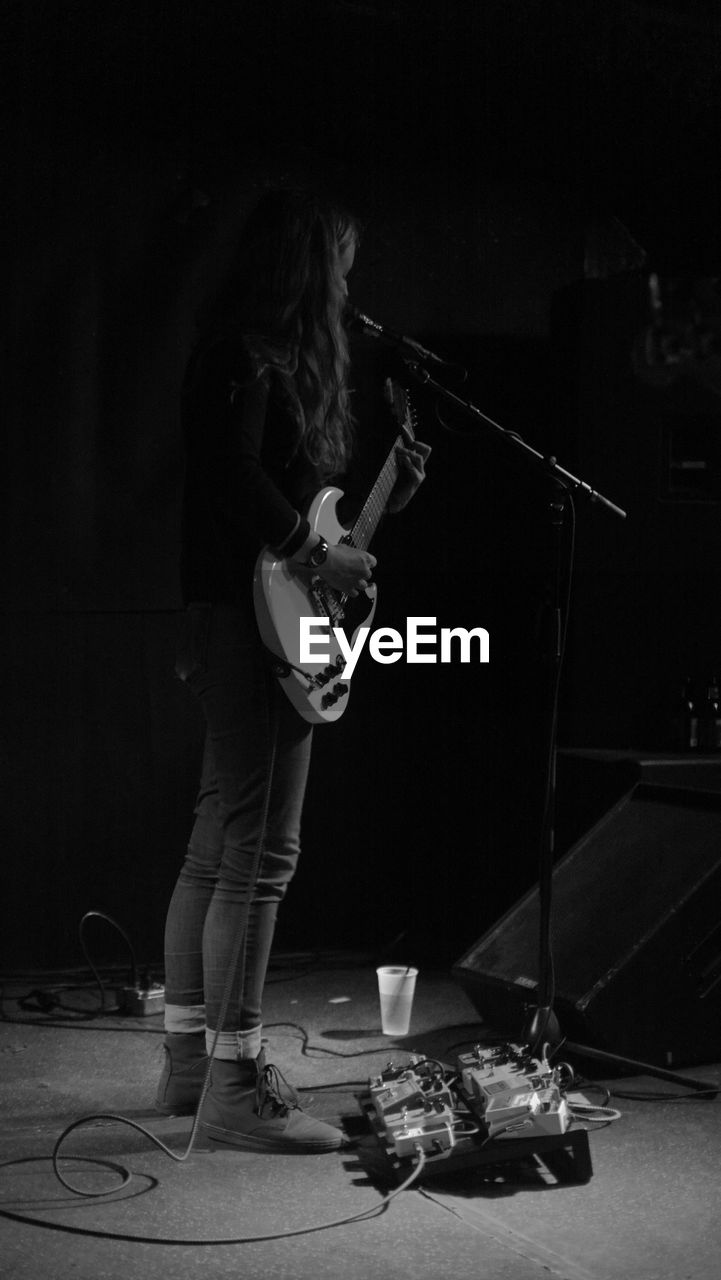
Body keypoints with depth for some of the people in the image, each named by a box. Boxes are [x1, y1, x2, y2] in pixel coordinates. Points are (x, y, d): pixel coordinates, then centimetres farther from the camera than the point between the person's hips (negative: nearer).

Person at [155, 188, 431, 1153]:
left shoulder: (272, 356, 20)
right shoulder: (247, 354, -9)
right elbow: (235, 475, -22)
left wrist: (386, 495, 15)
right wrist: (318, 555, -17)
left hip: (241, 623, 11)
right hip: (253, 617, -11)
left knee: (217, 846, 13)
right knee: (259, 849, -10)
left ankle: (189, 1056, 21)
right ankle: (234, 1084, -5)